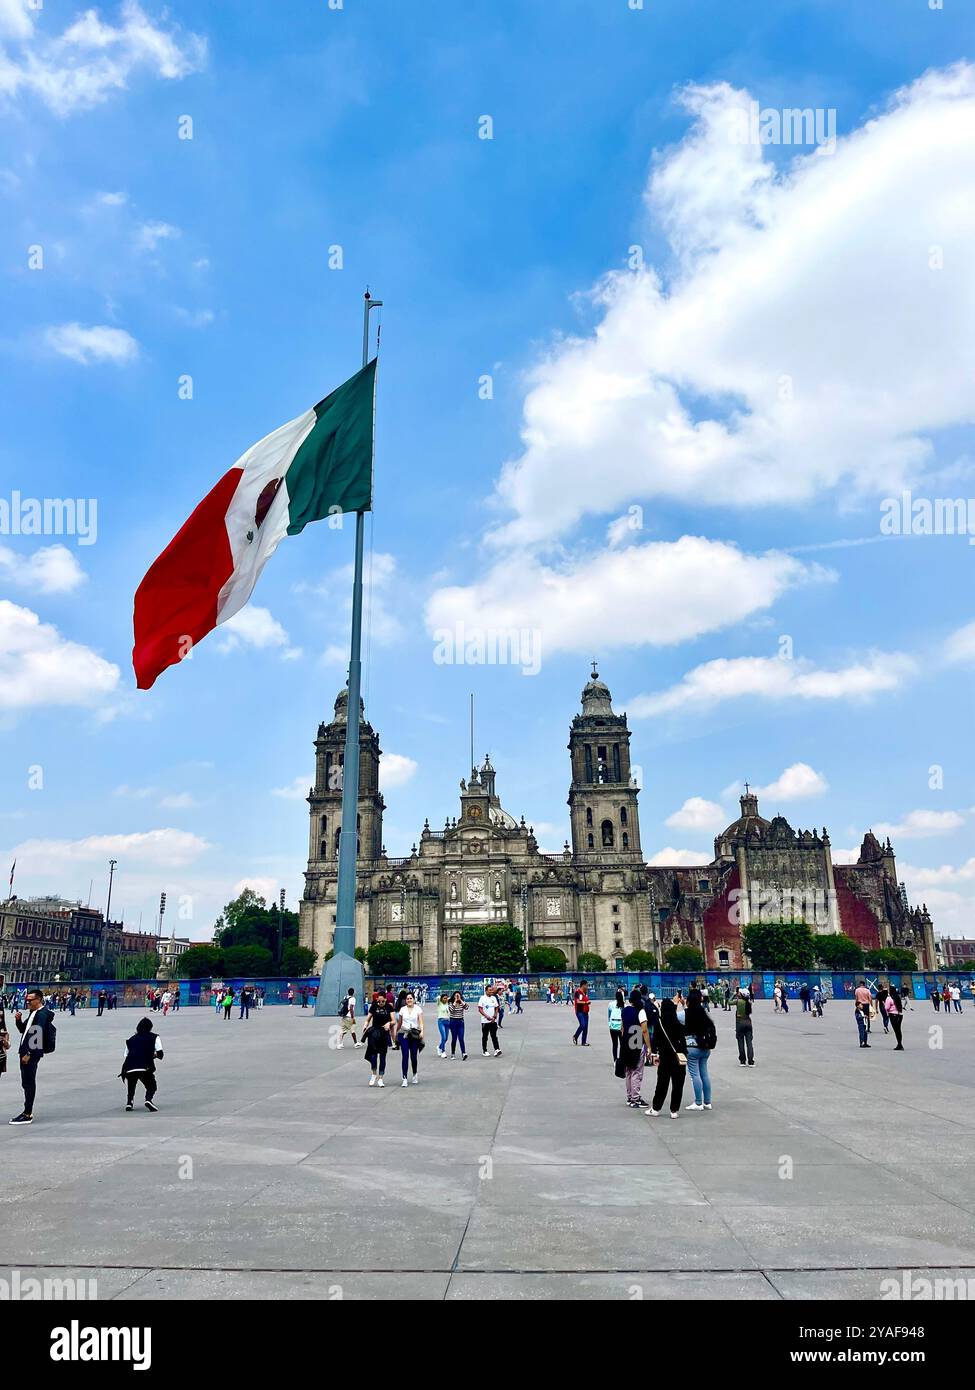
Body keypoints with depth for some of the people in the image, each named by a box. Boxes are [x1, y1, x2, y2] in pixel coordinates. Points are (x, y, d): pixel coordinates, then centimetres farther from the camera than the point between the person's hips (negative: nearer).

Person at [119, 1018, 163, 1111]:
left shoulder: (130, 1039, 24)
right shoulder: (154, 1037, 14)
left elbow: (126, 1056, 18)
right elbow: (160, 1054, 6)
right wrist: (154, 1054, 28)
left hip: (129, 1069, 3)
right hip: (145, 1068, -3)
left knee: (131, 1087, 29)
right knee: (151, 1086, 15)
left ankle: (129, 1103, 6)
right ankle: (148, 1100, -14)